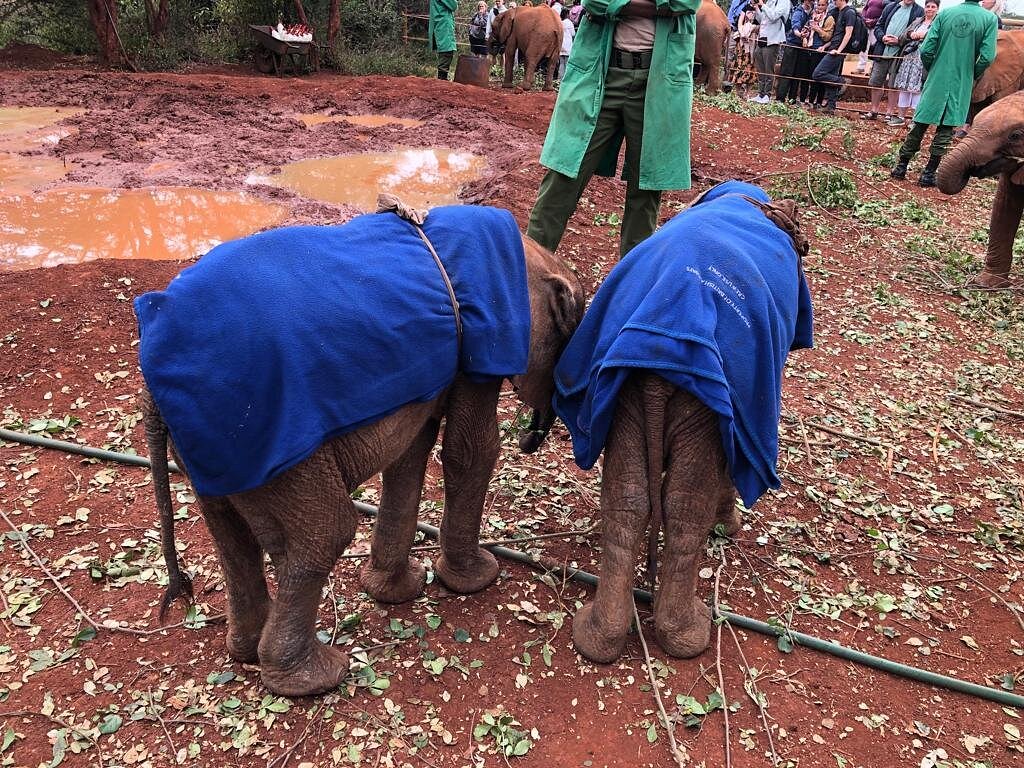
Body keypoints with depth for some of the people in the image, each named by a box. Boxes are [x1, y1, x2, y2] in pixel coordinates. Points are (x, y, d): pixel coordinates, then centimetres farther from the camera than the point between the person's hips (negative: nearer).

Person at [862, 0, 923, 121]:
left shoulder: (919, 11, 0)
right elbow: (878, 26, 14)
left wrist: (899, 40, -17)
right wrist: (883, 37, -6)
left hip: (898, 54, -4)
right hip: (882, 51, 4)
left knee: (893, 85, 1)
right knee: (875, 82, 7)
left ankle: (890, 113, 10)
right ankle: (874, 111, 18)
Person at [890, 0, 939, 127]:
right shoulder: (916, 22, 21)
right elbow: (901, 38, 12)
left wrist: (924, 35, -18)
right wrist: (910, 34, -8)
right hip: (909, 58, 5)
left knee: (917, 88, -10)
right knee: (904, 87, 5)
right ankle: (900, 116, 13)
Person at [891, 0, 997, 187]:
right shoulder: (989, 19, -6)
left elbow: (926, 50, -6)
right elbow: (987, 57, -12)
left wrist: (932, 71, 12)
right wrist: (971, 76, 6)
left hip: (936, 81, 1)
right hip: (960, 86, -1)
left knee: (919, 126, 10)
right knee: (945, 131, 7)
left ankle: (901, 167, 13)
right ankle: (928, 174, 7)